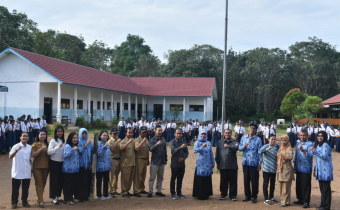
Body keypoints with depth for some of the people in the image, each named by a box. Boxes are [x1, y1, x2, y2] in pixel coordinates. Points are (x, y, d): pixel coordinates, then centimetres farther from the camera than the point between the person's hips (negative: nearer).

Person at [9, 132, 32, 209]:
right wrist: (17, 150, -34)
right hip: (17, 172, -4)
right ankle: (14, 202, 16)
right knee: (15, 188, 5)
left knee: (25, 188, 11)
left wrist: (31, 167, 13)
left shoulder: (30, 147, 6)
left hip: (27, 172, 4)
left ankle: (24, 201, 24)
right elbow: (10, 157, -19)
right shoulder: (16, 146, -7)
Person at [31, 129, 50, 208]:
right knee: (39, 184, -2)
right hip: (37, 167, -5)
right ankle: (41, 201, 0)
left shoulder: (47, 144, 11)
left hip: (46, 167, 5)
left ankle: (40, 198, 27)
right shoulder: (35, 144, -4)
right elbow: (33, 155, -16)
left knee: (43, 183, 12)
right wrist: (41, 148, -23)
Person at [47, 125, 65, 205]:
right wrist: (58, 146, -26)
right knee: (54, 180, 1)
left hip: (62, 163, 5)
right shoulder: (53, 141, -8)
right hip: (54, 163, -5)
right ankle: (54, 198, 11)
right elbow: (49, 152, -19)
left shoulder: (64, 141, 7)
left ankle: (58, 196, 24)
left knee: (61, 180, 10)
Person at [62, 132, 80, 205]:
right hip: (68, 169, -7)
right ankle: (67, 199, 6)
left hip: (75, 169, 7)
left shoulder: (77, 146, 14)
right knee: (67, 184, -1)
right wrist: (72, 149, -32)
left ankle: (71, 197, 21)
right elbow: (65, 155, -24)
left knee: (74, 184, 10)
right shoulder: (67, 146, -9)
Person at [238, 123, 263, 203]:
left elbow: (260, 152, -2)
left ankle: (254, 196, 12)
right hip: (245, 162, 3)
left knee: (254, 180, 1)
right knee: (246, 179, 9)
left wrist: (259, 164, -5)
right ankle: (247, 195, 21)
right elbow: (239, 148, 11)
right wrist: (244, 146, -13)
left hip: (254, 163, -3)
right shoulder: (243, 138, 10)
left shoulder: (258, 139, -1)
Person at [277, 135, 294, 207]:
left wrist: (283, 152, -27)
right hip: (280, 170, 8)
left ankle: (286, 202, 5)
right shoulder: (280, 148, 14)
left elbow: (290, 156, -28)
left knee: (286, 187, -3)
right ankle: (282, 200, 23)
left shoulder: (289, 149, -9)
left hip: (286, 170, -8)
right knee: (281, 187, 13)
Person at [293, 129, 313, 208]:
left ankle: (306, 201, 8)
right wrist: (295, 167, 17)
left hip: (306, 169, -6)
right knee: (298, 185, 12)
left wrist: (303, 150, -33)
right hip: (299, 168, 6)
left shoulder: (310, 144, -7)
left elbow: (310, 155, -19)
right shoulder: (298, 144, 12)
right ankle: (300, 199, 25)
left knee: (306, 186, -1)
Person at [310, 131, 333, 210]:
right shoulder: (319, 145, 17)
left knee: (326, 189, -2)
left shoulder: (326, 145, -11)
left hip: (325, 171, -9)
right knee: (322, 189, 13)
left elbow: (325, 156, -22)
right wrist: (315, 169, 22)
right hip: (320, 171, 9)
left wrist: (315, 151, -19)